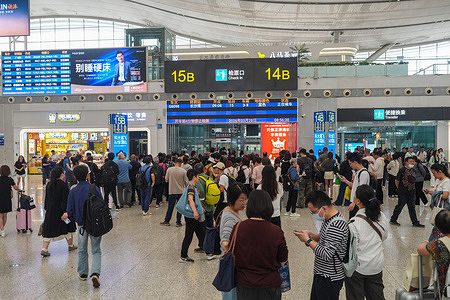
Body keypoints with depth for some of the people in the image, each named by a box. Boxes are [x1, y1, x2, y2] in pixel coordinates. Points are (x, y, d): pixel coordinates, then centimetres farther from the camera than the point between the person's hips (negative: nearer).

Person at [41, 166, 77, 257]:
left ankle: (44, 249, 1)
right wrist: (66, 211, -17)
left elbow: (46, 198, 10)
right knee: (68, 226, 13)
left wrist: (46, 209, 18)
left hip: (50, 210, 5)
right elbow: (65, 200, -18)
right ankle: (71, 245, 28)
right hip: (61, 211, -5)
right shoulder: (63, 185, -17)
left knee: (49, 229, 8)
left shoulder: (49, 184, 4)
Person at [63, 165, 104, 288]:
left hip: (81, 224, 1)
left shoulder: (73, 191, -6)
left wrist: (68, 215, 19)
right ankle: (95, 273, -11)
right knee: (96, 250, 7)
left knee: (82, 250, 19)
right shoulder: (94, 188, -9)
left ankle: (83, 273, 31)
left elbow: (70, 211, -4)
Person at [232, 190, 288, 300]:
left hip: (243, 284, 1)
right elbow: (283, 260, -5)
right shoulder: (276, 232, -17)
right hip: (270, 285, -1)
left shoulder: (238, 228, -14)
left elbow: (231, 253, 1)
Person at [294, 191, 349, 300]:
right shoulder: (328, 219, 3)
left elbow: (326, 255, -29)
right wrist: (311, 235, 0)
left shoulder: (336, 226, -28)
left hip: (330, 279, -9)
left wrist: (308, 240, -22)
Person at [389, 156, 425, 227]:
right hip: (403, 193, -6)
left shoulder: (413, 170, 10)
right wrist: (400, 188, -1)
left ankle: (415, 222, 15)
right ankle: (393, 220, 15)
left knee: (412, 208, 10)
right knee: (400, 206, 2)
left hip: (412, 192, 6)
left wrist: (413, 188, 16)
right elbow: (397, 181, -8)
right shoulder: (402, 170, -11)